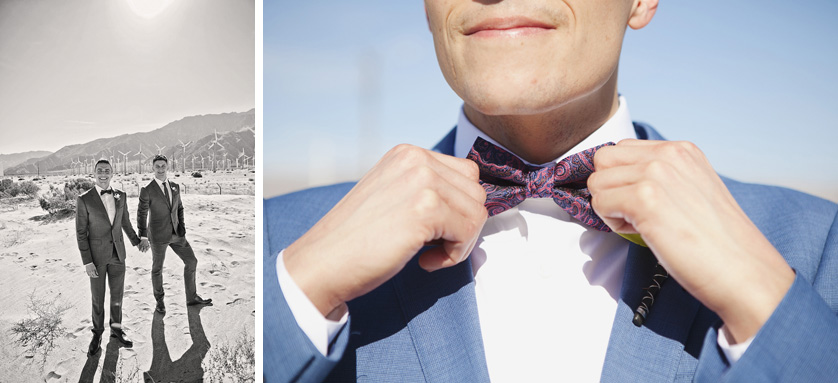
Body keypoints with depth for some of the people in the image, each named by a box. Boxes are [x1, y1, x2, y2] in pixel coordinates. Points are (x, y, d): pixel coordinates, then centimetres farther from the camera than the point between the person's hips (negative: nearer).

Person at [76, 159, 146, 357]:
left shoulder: (121, 196, -1)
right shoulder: (84, 199, -14)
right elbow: (81, 232, -11)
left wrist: (137, 241, 9)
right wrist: (87, 262, -14)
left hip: (118, 253, 4)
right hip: (96, 255, -3)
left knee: (117, 293, 13)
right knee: (97, 297, 7)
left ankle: (116, 328, 30)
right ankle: (97, 334, 25)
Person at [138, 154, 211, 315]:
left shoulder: (175, 187, 6)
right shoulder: (147, 190, -11)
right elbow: (142, 214, -7)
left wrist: (182, 228, 1)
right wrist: (142, 237, -8)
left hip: (176, 234, 5)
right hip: (158, 235, -5)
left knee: (191, 261, 5)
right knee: (157, 268, 9)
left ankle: (192, 297, 17)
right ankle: (160, 302, 27)